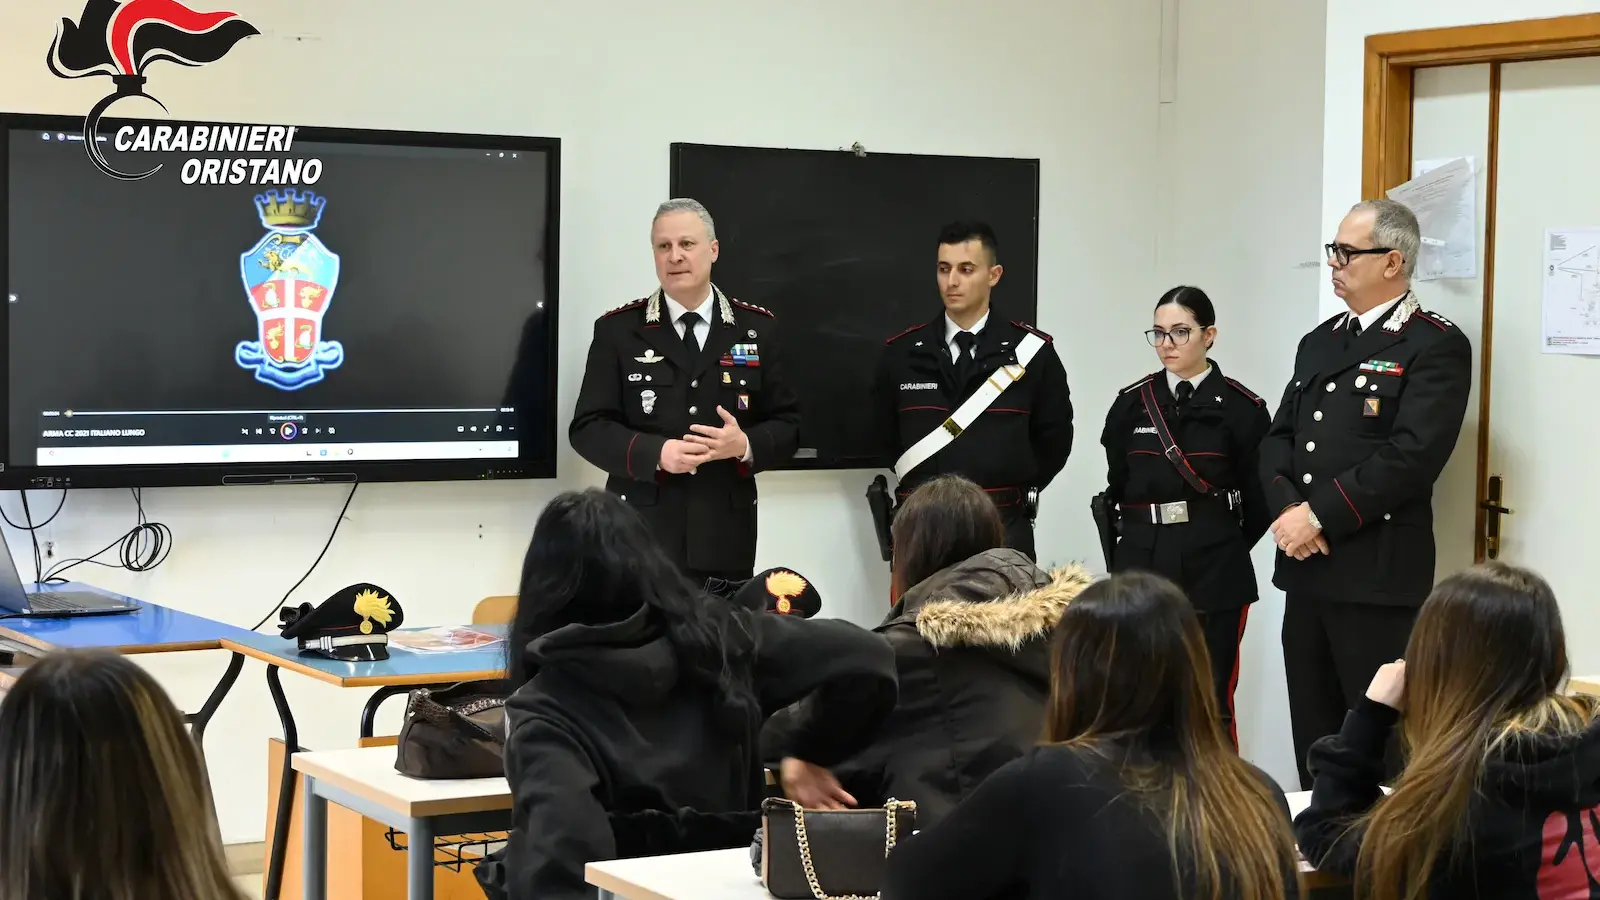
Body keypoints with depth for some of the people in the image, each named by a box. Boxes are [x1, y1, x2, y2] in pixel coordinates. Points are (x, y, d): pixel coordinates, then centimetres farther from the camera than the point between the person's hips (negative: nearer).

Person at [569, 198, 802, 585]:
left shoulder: (757, 328, 8)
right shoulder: (617, 330, 4)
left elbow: (786, 424, 8)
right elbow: (588, 428, 0)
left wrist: (746, 445, -14)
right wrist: (656, 453, -17)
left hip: (726, 540, 2)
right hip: (640, 535, -1)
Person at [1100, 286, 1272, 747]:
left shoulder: (1242, 409, -3)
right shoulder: (1132, 404, 6)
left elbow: (1259, 501, 2)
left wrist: (1221, 549, 9)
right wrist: (1152, 535, 13)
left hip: (1215, 575, -2)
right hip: (1141, 569, 3)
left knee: (1210, 702, 2)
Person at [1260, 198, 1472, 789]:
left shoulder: (1436, 346, -7)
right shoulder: (1319, 342, 18)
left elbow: (1412, 455, -18)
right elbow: (1279, 439, 14)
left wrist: (1320, 515, -16)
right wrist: (1287, 509, -6)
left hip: (1377, 575, -7)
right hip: (1306, 569, 7)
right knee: (1313, 735, 13)